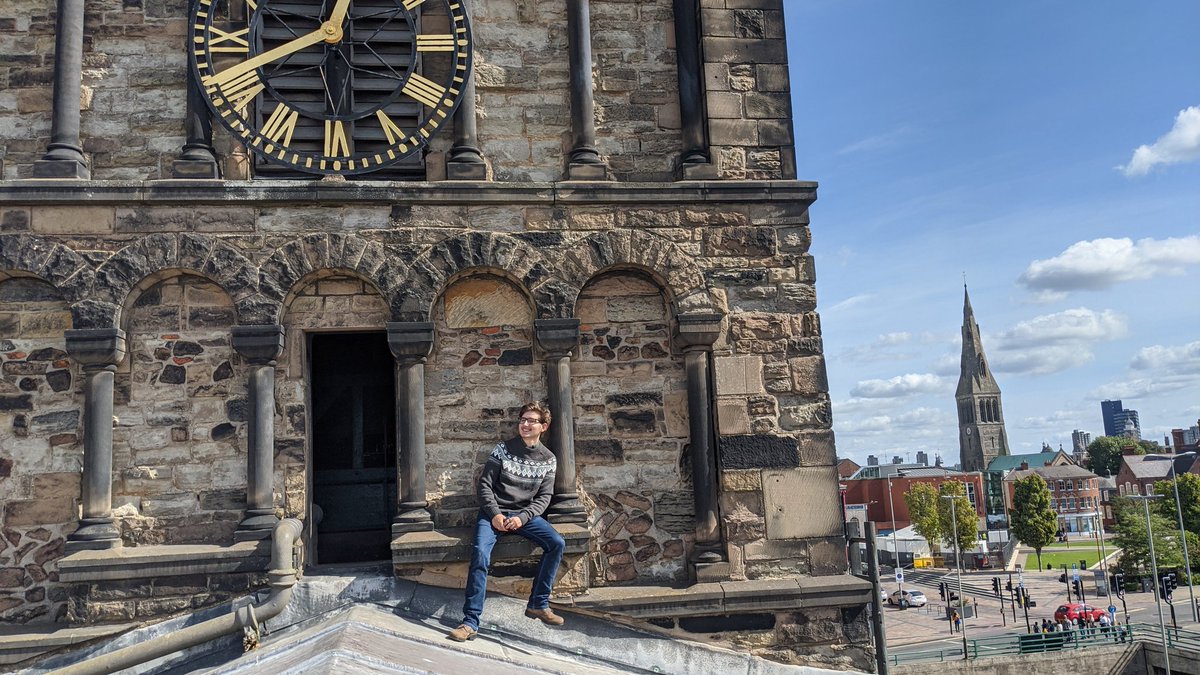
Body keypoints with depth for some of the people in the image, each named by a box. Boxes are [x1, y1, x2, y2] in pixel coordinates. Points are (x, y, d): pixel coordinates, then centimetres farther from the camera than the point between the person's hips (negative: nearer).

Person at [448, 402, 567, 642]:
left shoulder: (547, 459, 5)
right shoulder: (504, 449, -1)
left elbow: (544, 497, 3)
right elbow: (485, 483, -1)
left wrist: (523, 518, -13)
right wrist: (495, 514, -14)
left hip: (525, 514, 3)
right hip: (495, 513, -2)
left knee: (557, 543, -20)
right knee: (480, 553, -28)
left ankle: (538, 604, -7)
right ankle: (470, 622, -27)